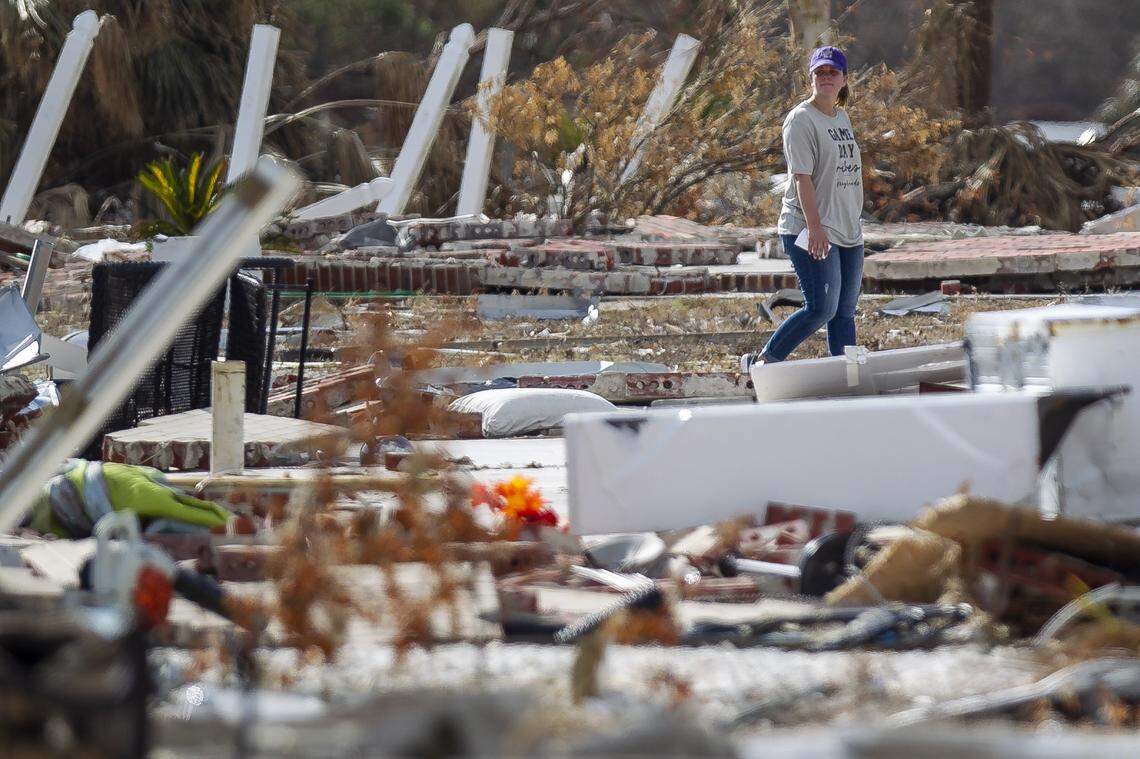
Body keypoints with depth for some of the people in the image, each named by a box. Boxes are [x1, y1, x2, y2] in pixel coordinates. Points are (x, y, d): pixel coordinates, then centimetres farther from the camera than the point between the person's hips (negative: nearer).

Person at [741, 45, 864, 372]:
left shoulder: (842, 117, 17)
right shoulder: (801, 119, -9)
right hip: (809, 230, -8)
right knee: (821, 308, -15)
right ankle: (764, 361, -5)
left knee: (845, 311, 7)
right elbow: (802, 176, -17)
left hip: (848, 231, 9)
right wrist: (815, 226, -24)